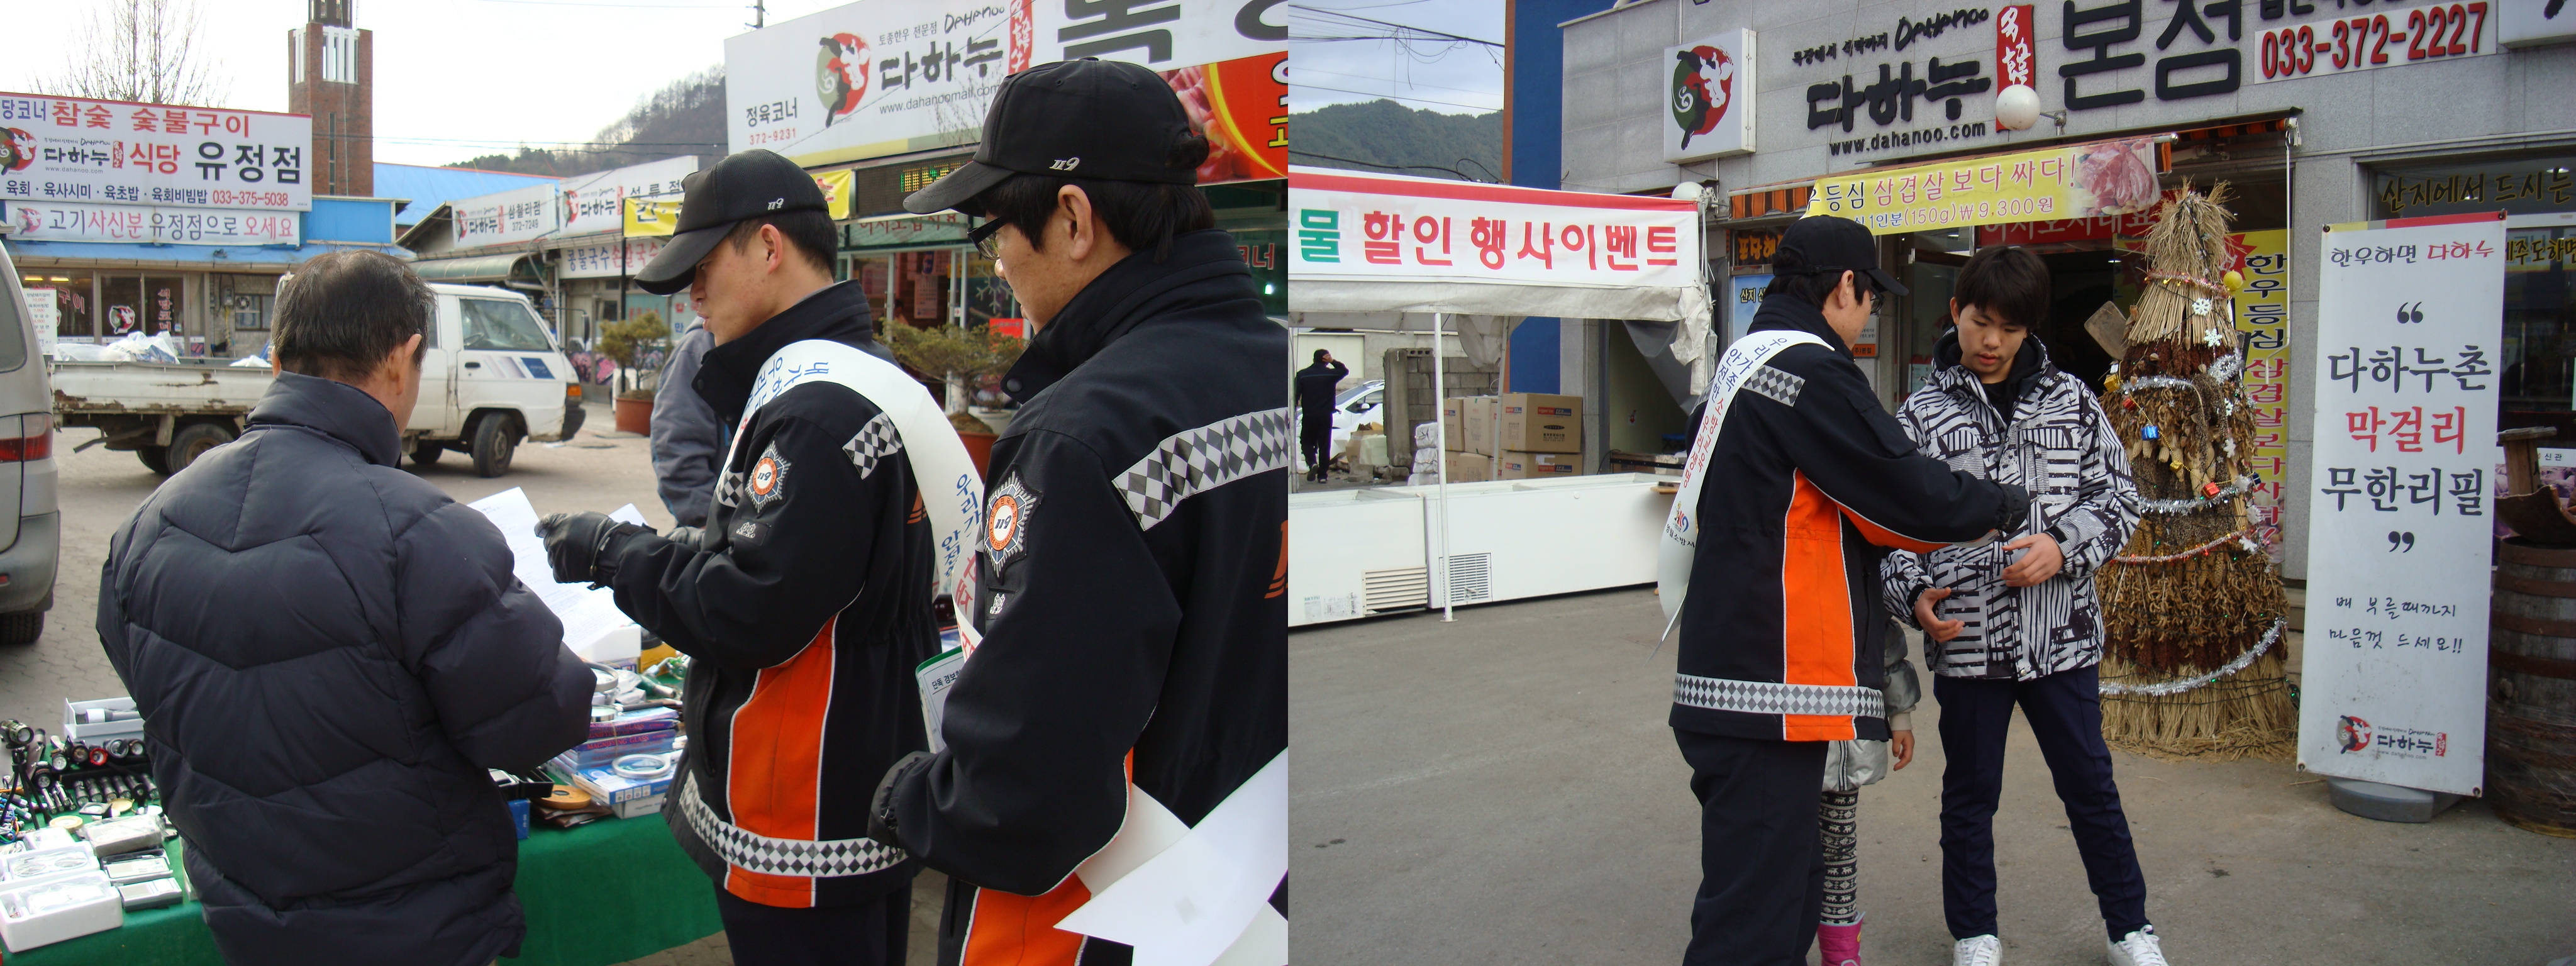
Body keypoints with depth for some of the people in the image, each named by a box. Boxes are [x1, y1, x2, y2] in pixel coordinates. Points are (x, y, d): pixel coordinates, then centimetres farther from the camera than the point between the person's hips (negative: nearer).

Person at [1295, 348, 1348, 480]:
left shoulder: (1302, 374, -1)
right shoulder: (1331, 373, 0)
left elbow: (1295, 396, -4)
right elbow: (1345, 370, 21)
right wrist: (1333, 361, 11)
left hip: (1308, 416, 0)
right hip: (1326, 416, 0)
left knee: (1306, 442, 12)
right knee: (1324, 446, 6)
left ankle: (1312, 463, -14)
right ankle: (1322, 474, 4)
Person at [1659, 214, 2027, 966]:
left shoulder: (1747, 361, 17)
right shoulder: (1809, 370, -13)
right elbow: (1910, 494, -12)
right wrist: (2011, 505, 6)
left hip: (1726, 676, 10)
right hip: (1770, 690, -10)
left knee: (1789, 892, 19)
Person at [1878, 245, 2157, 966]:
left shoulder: (2069, 398, 5)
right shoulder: (1923, 414, 0)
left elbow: (2120, 493, 6)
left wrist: (2065, 545, -12)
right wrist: (1913, 594, -18)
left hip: (2062, 634, 1)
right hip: (1966, 641, -1)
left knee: (2091, 784, 13)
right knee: (1970, 793, 12)